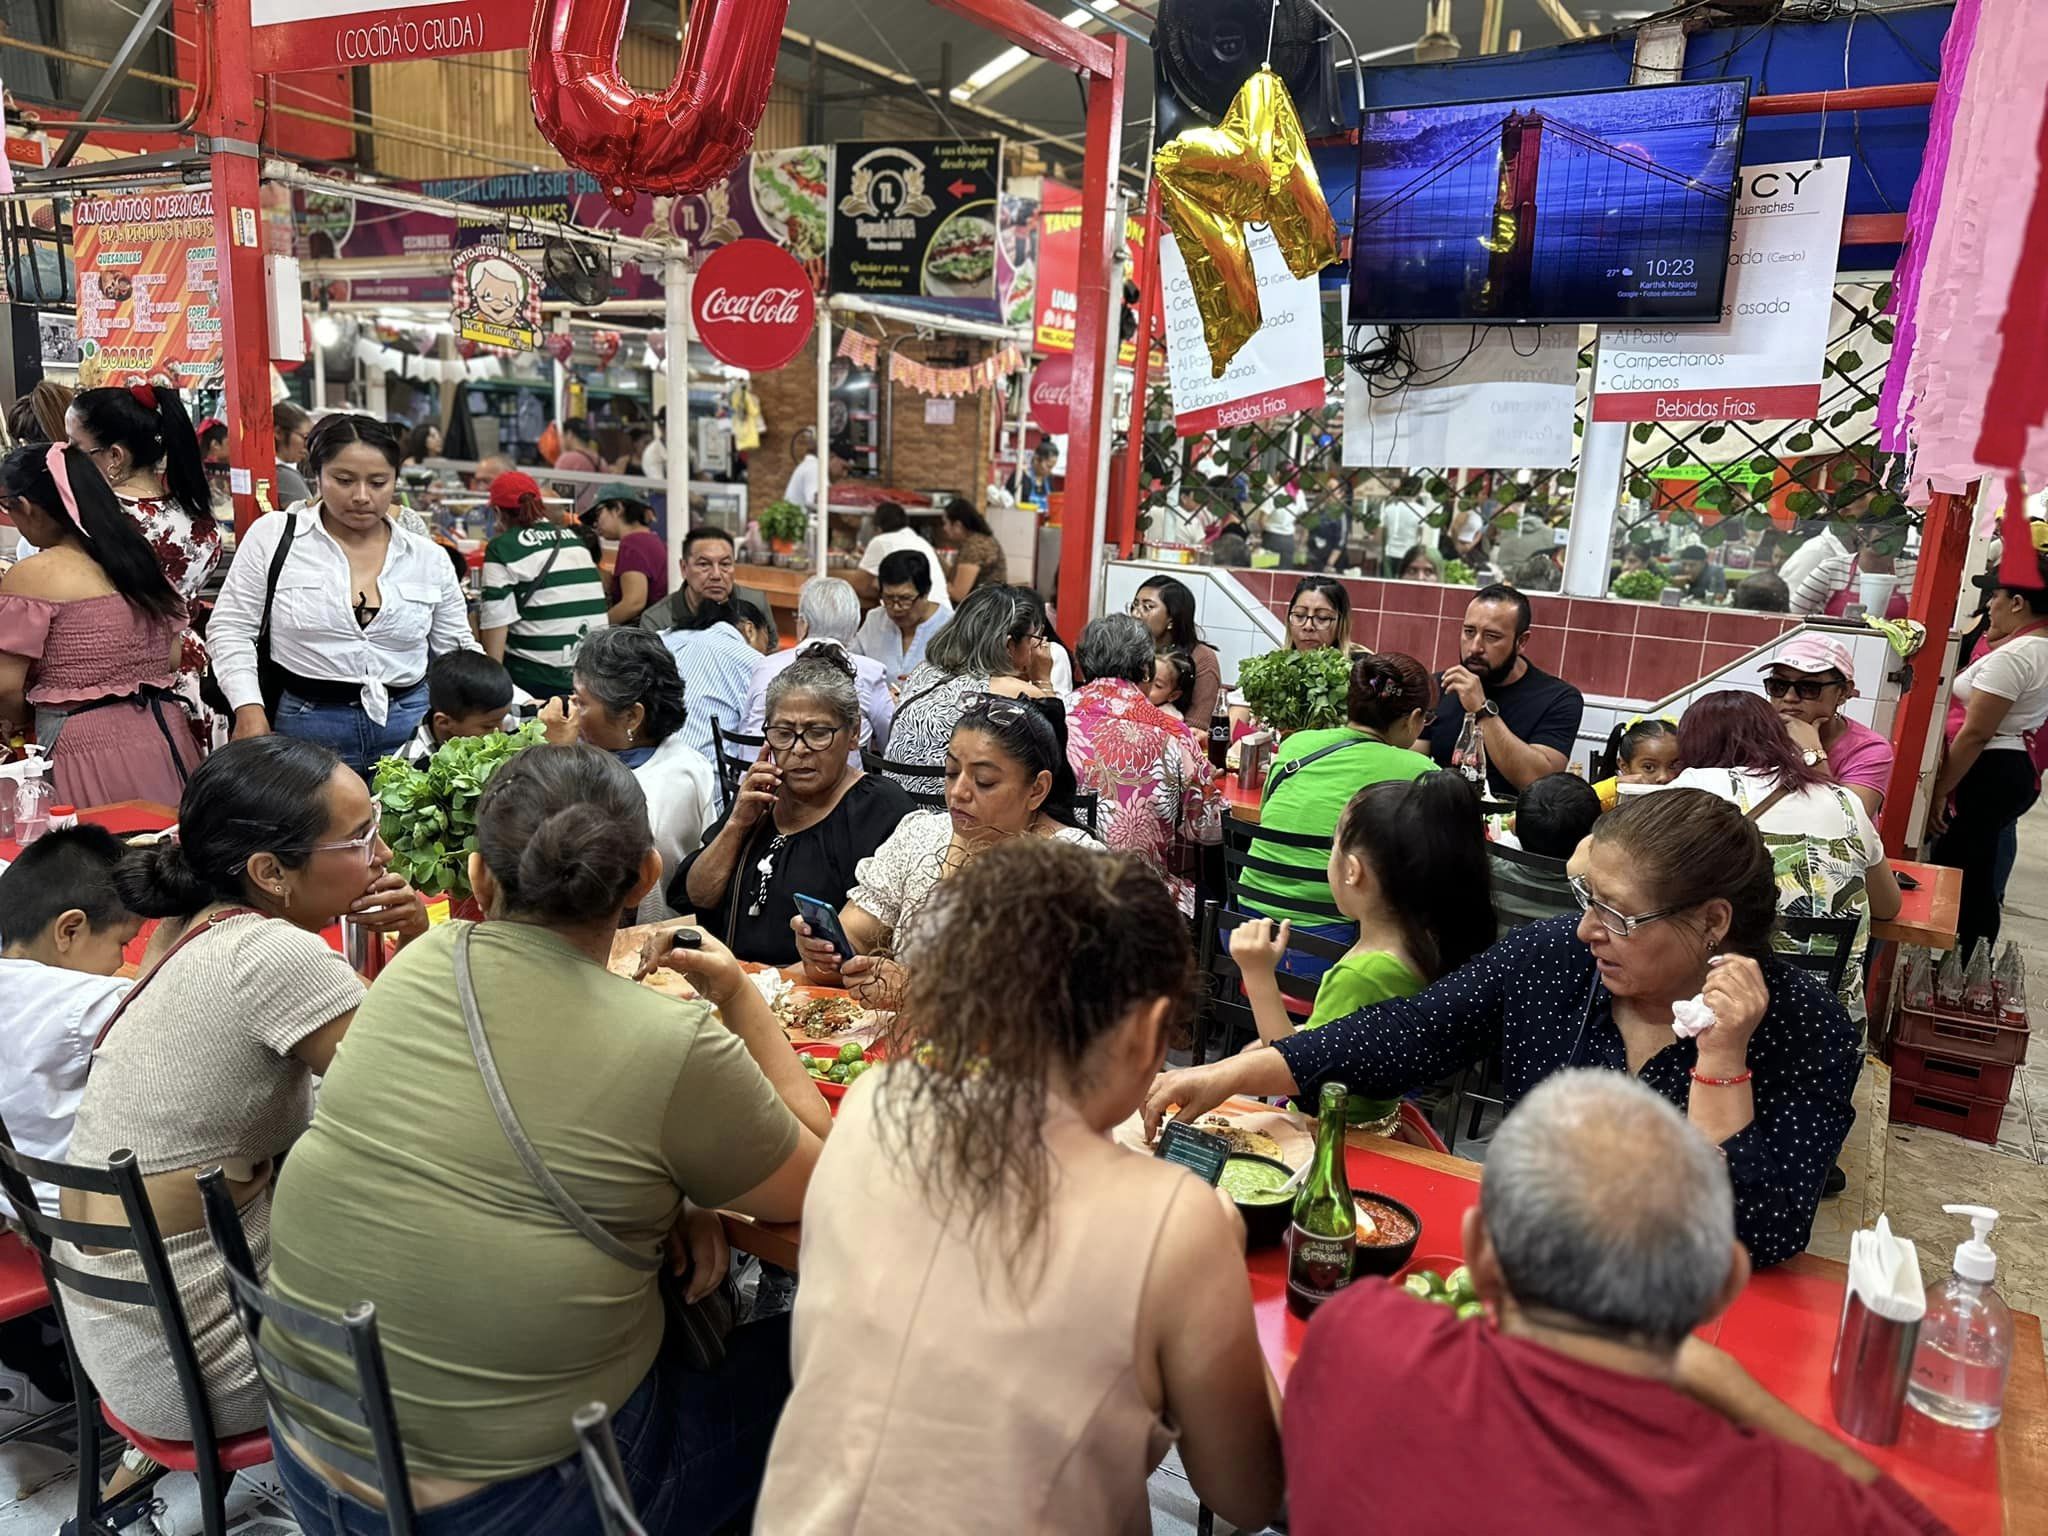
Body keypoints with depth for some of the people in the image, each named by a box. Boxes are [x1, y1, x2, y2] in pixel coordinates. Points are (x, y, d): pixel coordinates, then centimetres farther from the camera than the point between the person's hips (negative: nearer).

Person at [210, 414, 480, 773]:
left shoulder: (427, 556, 6)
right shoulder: (273, 535, 0)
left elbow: (458, 650, 12)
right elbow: (231, 629, 3)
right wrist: (250, 712, -8)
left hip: (412, 729, 2)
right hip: (307, 729, -1)